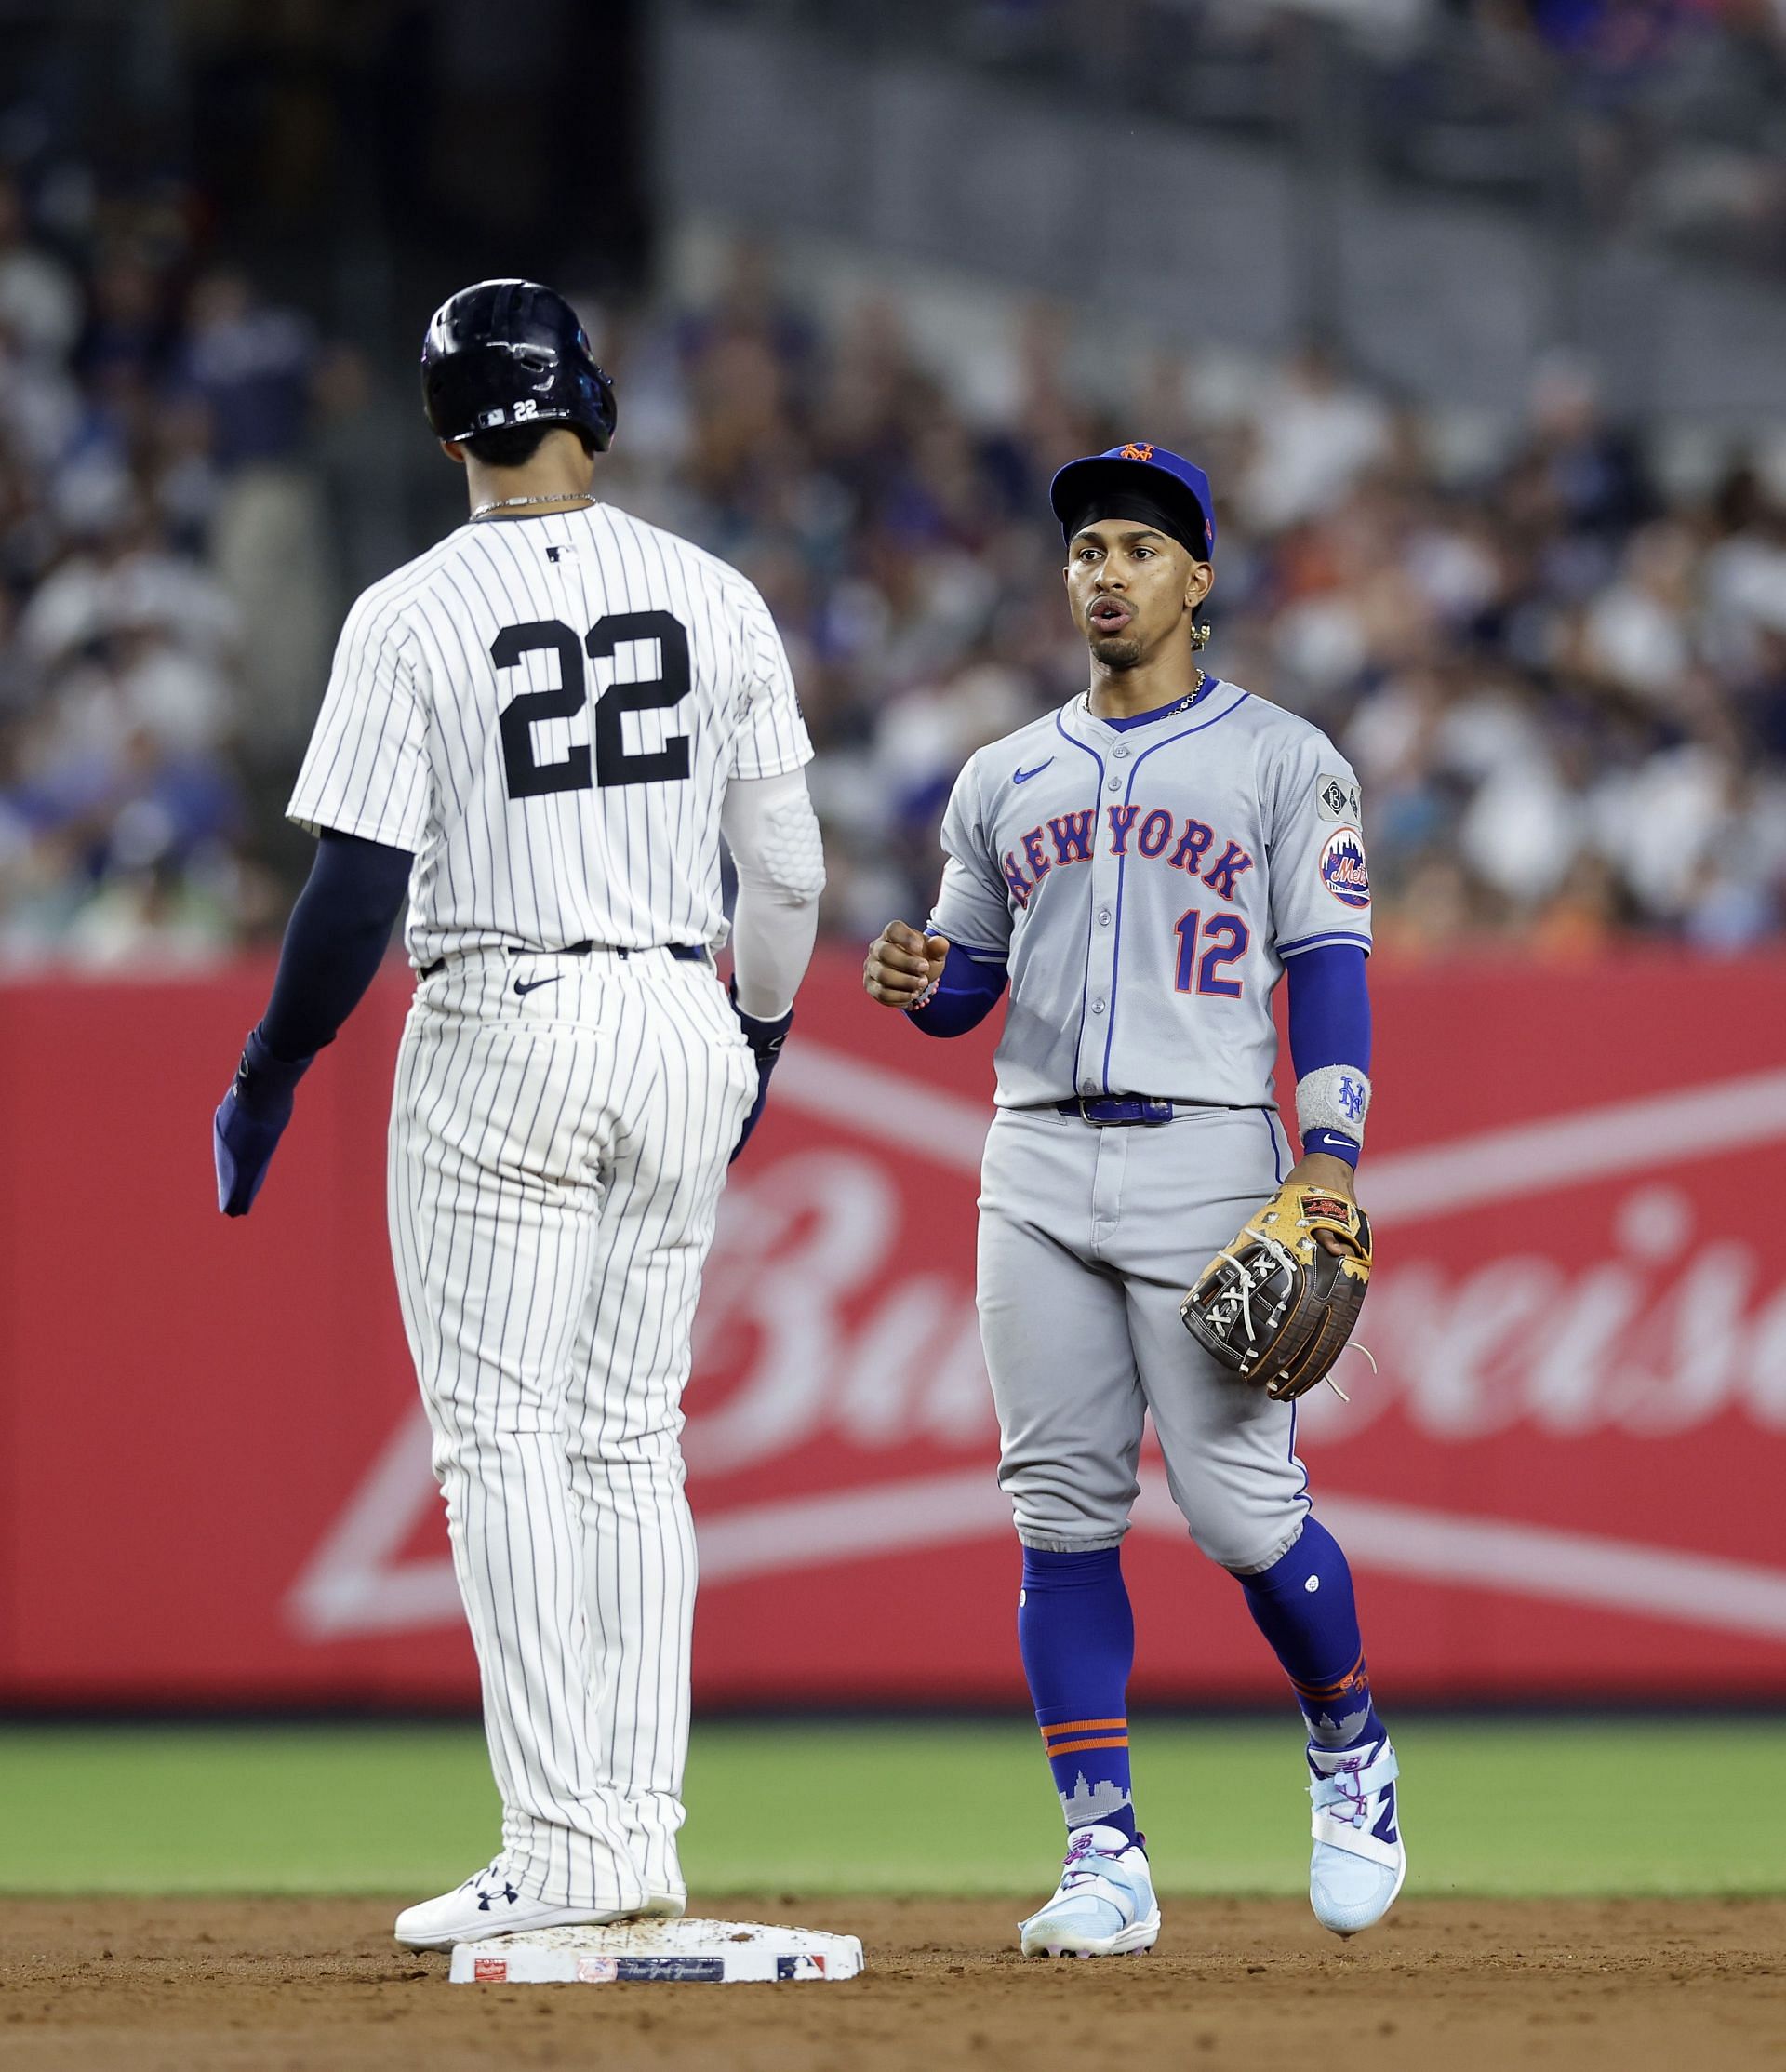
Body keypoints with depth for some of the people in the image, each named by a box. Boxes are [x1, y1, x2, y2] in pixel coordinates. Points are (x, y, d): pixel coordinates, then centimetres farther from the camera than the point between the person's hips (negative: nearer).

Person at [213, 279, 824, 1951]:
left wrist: (267, 1081, -1)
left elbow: (358, 888, -12)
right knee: (631, 1438, 12)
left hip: (500, 1032, -5)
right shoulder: (713, 595, 3)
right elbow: (786, 868, 7)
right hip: (679, 1028, 5)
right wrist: (759, 1037, 23)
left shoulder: (414, 616, -9)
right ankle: (640, 1836, 10)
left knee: (502, 1436, -3)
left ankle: (563, 1846, -11)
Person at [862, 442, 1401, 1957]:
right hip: (1039, 1161, 4)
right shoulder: (1007, 779, 16)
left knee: (1244, 1507, -9)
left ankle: (1351, 1750, 19)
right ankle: (1107, 1858, 1)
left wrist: (1330, 1161, -13)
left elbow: (1332, 968, -1)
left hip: (1207, 1161, -4)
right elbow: (968, 985, 19)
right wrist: (914, 981, -6)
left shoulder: (1281, 762, 4)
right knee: (1063, 1511, -1)